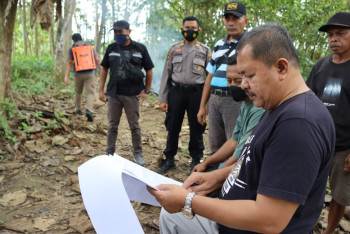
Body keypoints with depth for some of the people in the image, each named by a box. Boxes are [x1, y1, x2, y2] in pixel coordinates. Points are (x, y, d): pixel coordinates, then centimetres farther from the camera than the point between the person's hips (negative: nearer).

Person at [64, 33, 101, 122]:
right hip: (90, 73, 0)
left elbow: (69, 63, -4)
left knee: (78, 92, 22)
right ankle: (88, 110, -28)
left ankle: (78, 109, 34)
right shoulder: (90, 47, 12)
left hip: (78, 74, 1)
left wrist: (66, 76, -7)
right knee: (90, 93, -6)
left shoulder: (71, 48, 6)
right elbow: (97, 60, 1)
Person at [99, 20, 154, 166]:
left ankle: (138, 154, 20)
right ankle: (109, 153, 23)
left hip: (132, 94, -2)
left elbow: (149, 70, 6)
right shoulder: (111, 48, 7)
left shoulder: (140, 49, 0)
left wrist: (146, 90, 2)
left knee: (134, 126, 7)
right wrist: (101, 90, 6)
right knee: (112, 125, 10)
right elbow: (104, 68, 12)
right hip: (113, 94, 2)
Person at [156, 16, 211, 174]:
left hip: (196, 92, -1)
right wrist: (162, 99, 1)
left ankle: (196, 160, 25)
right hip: (176, 91, 2)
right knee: (172, 127, 8)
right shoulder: (174, 49, 10)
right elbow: (166, 74, 8)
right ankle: (169, 159, 23)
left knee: (196, 129, 7)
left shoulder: (205, 50, 6)